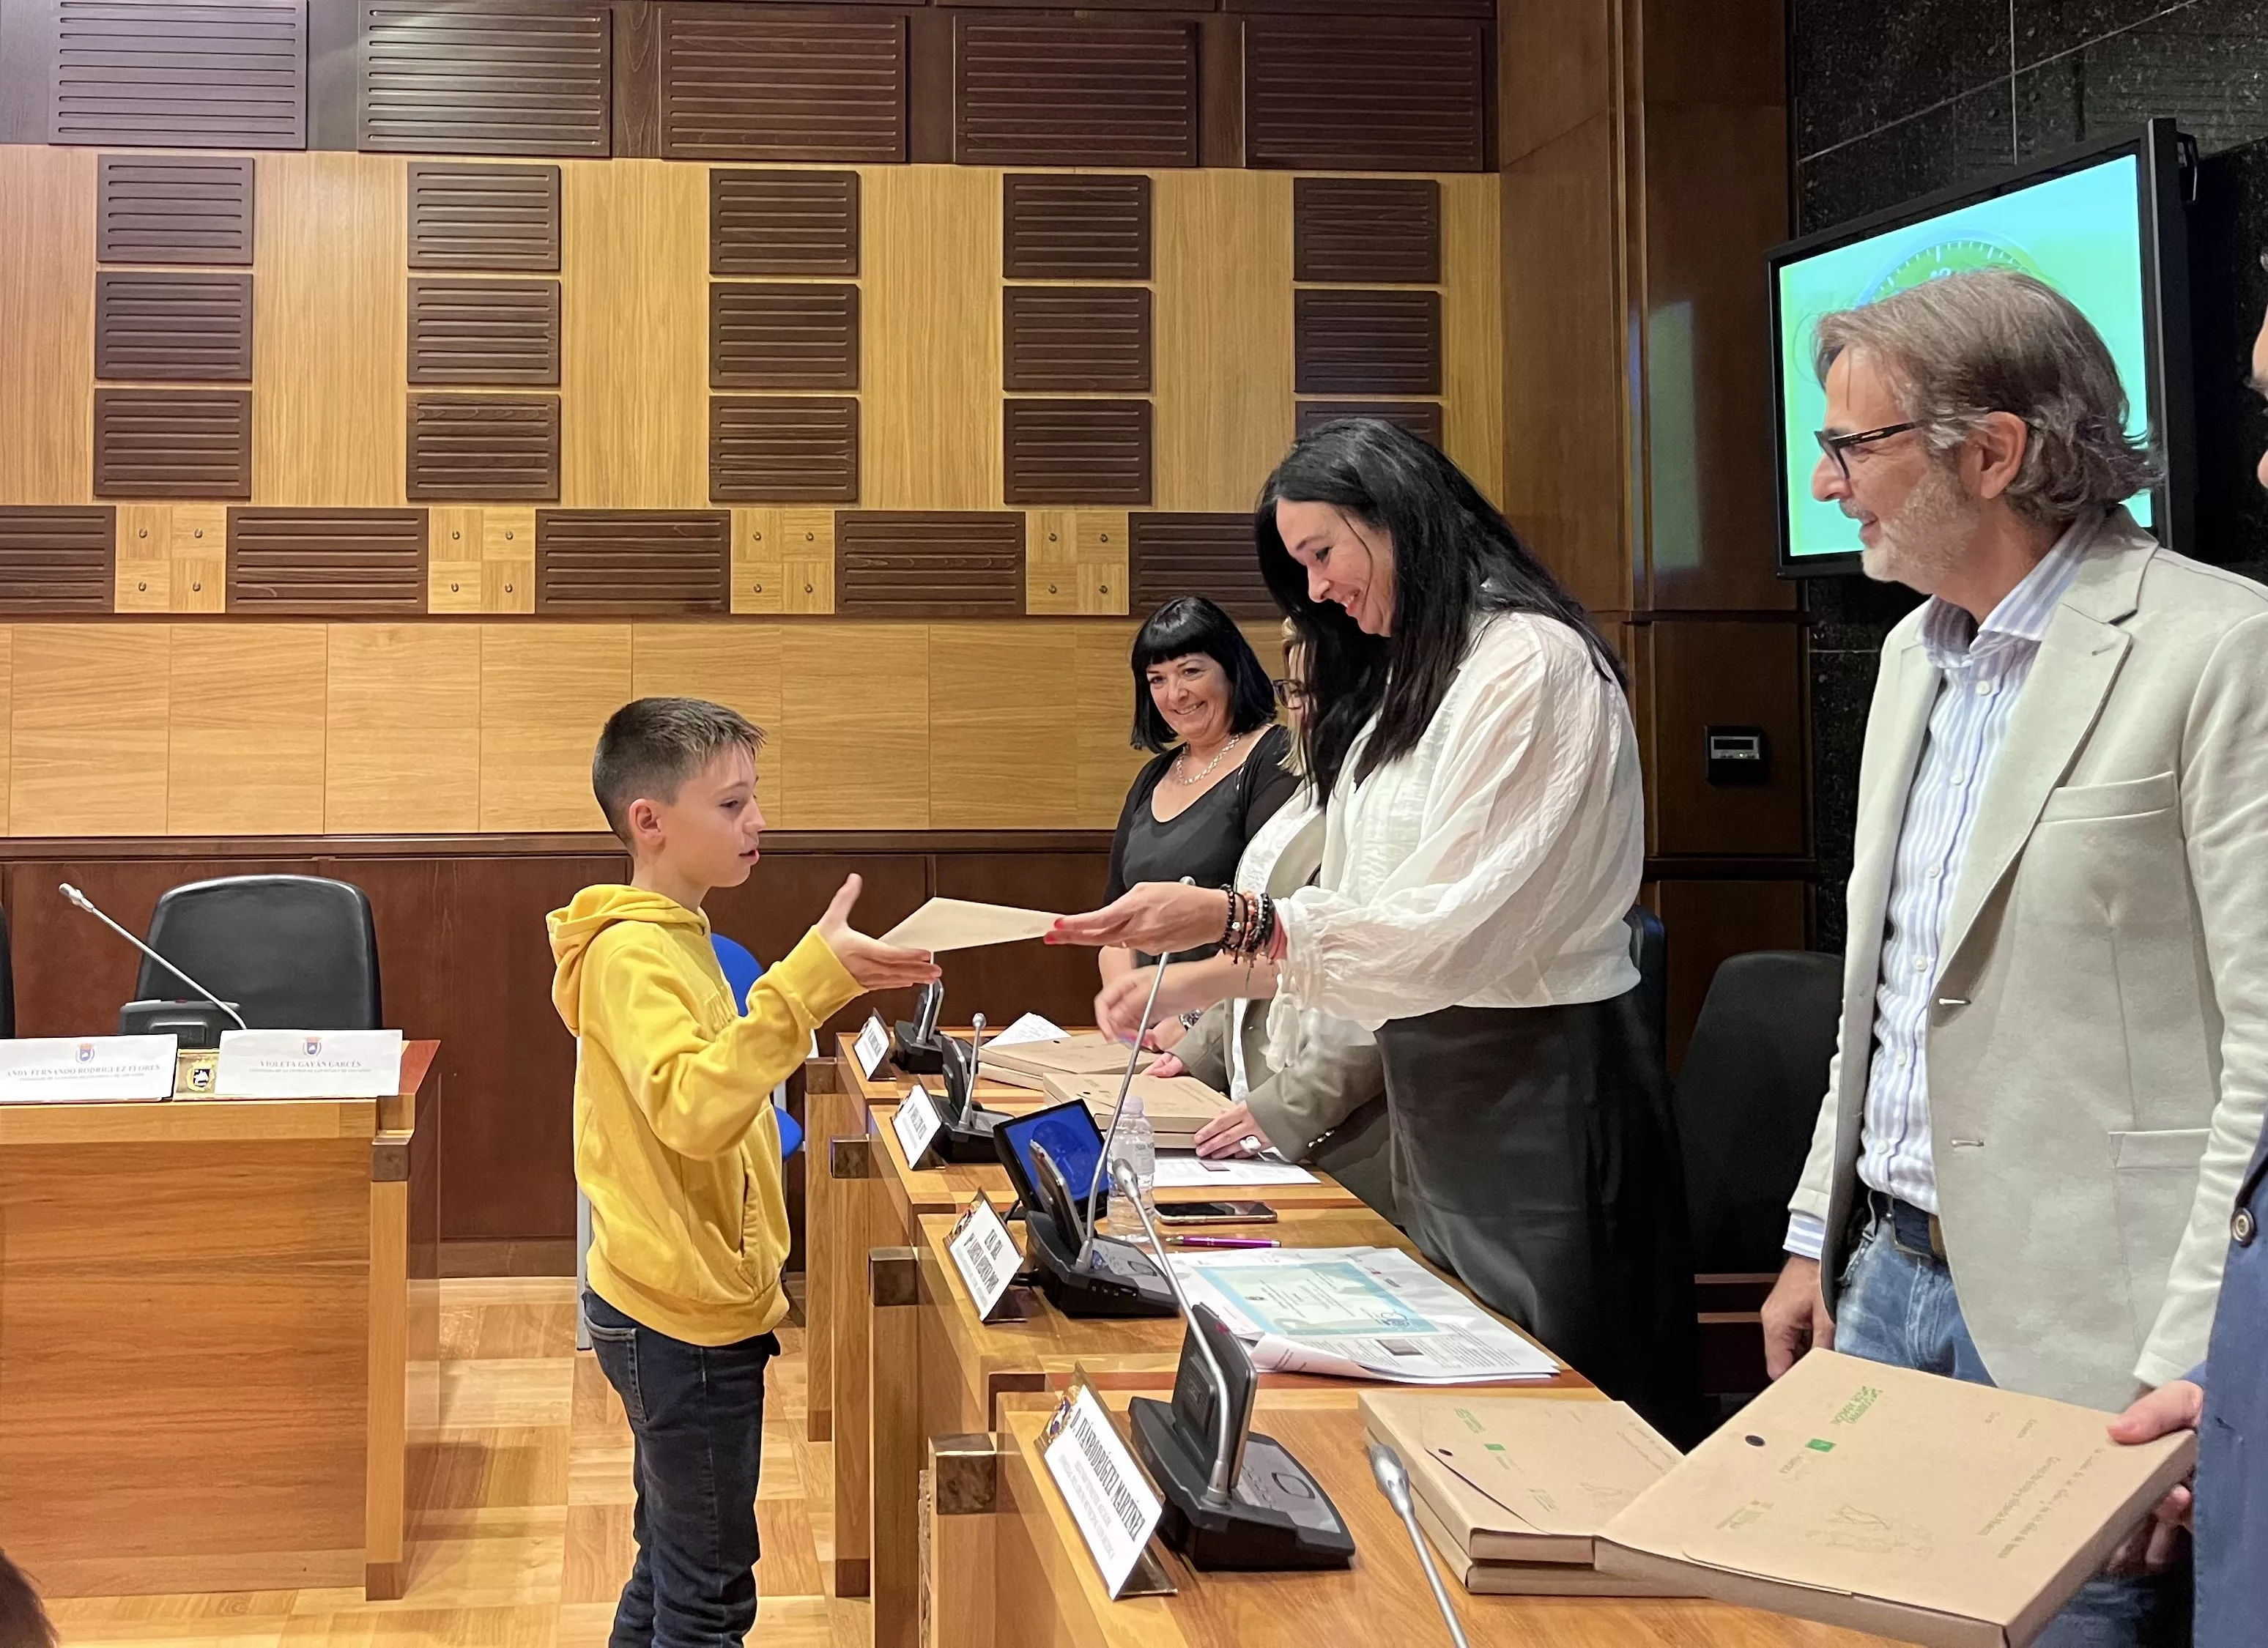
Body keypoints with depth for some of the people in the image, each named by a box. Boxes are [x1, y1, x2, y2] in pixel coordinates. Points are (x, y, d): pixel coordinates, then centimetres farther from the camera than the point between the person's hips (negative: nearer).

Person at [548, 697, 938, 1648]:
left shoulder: (670, 939, 11)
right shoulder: (633, 954, -19)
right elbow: (694, 1108, -35)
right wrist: (809, 981, -39)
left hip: (691, 1307, 10)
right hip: (686, 1322, -10)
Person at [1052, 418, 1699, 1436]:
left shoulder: (1532, 664, -14)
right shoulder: (1409, 678, 15)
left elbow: (1454, 922, -21)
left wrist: (1236, 921, -27)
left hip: (1535, 1086, -9)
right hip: (1433, 1082, 9)